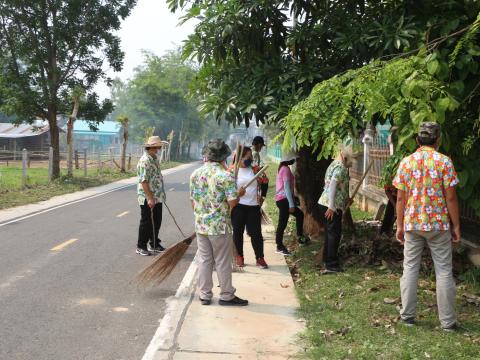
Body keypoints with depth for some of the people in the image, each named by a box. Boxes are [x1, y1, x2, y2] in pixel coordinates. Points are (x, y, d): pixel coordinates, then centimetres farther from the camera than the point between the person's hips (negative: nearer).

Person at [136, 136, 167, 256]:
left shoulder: (155, 159, 10)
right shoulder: (144, 161, -19)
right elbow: (143, 181, -23)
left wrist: (161, 195, 20)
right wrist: (150, 198, -24)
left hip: (157, 197, 9)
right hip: (147, 199, -9)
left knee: (157, 222, 16)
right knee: (146, 223, 2)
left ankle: (154, 244, 30)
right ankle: (141, 247, 14)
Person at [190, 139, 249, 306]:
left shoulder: (195, 174, 2)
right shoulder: (225, 176, -15)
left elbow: (193, 201, 8)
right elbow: (232, 202, -17)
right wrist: (239, 193, 3)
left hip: (201, 225, 5)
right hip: (220, 226, -5)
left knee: (204, 260, 13)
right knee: (223, 262, 6)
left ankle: (205, 294, 19)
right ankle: (226, 295, 16)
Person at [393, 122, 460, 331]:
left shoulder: (406, 162, 1)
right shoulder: (444, 161, -7)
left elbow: (400, 198, 1)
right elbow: (450, 197, -8)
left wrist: (399, 225, 9)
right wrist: (456, 226, -1)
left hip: (412, 224, 2)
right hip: (439, 224, -2)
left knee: (410, 270, 11)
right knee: (444, 272, 6)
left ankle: (408, 315, 15)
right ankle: (447, 321, 10)